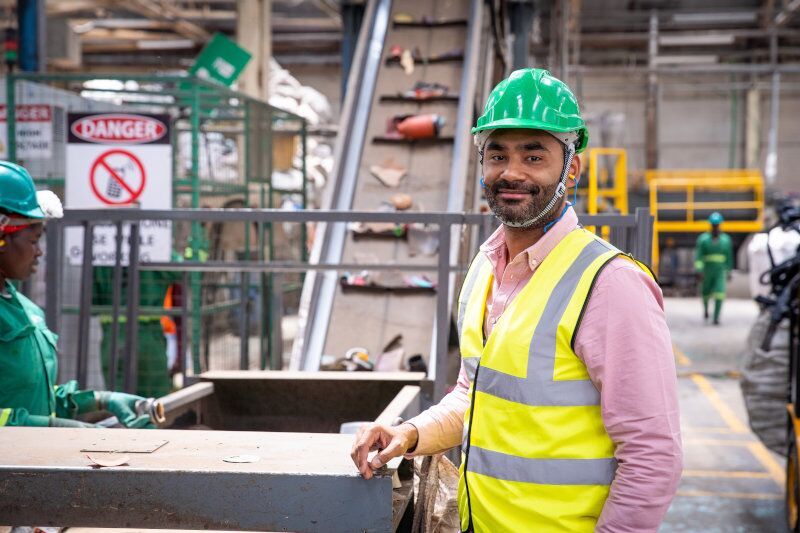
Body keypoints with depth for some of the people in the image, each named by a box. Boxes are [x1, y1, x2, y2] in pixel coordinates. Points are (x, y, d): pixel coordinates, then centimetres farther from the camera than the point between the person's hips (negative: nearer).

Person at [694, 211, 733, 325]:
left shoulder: (726, 239, 3)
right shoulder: (703, 238, -3)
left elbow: (729, 256, 12)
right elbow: (698, 255, -10)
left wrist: (729, 271, 16)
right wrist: (699, 269, -21)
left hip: (720, 271, 0)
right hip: (707, 271, 0)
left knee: (720, 293, -15)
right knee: (706, 293, 13)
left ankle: (716, 318, -14)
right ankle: (705, 307, 46)